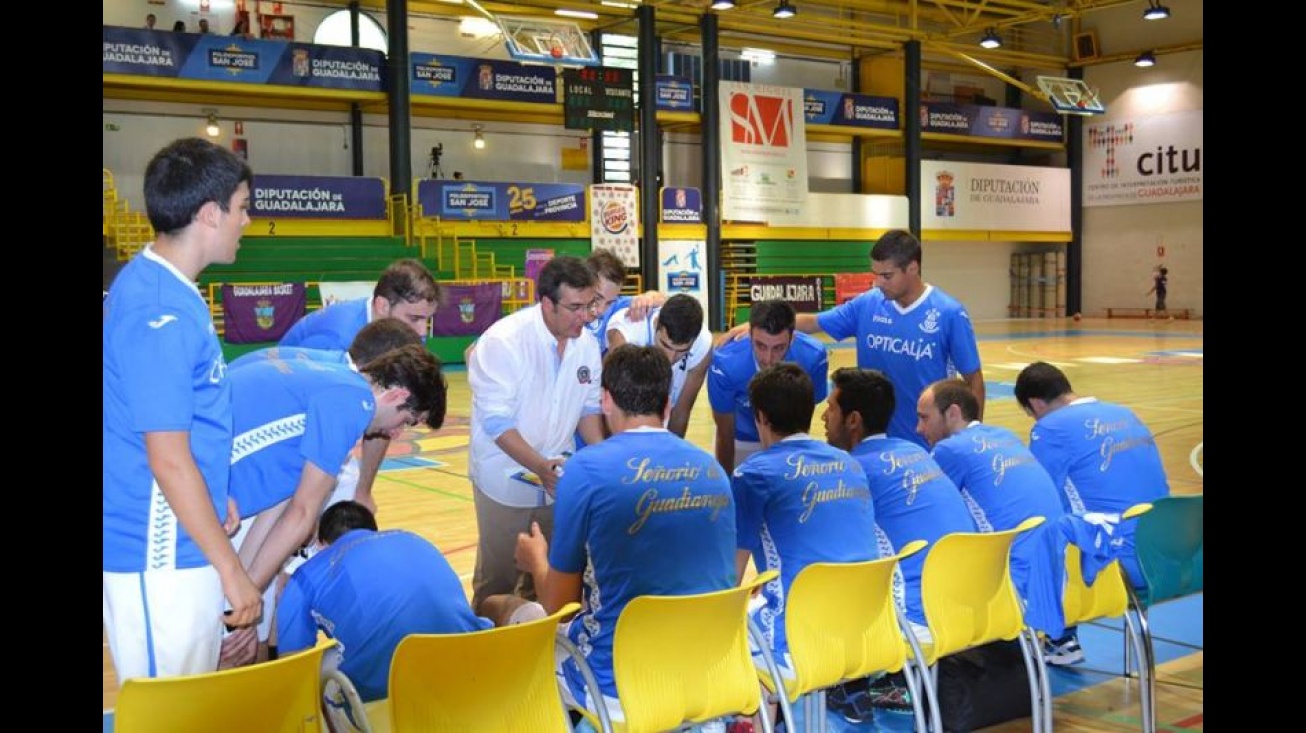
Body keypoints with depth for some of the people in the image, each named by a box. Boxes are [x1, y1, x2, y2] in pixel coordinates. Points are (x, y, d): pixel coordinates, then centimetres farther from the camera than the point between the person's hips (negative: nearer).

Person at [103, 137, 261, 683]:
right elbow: (169, 460, -21)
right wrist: (232, 570, -16)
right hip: (160, 559, -9)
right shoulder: (161, 314, -21)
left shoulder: (155, 286, 8)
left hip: (178, 548, 9)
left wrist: (216, 500, 18)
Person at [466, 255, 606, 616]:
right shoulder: (503, 341, -21)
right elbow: (496, 421, -22)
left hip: (559, 477, 5)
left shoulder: (586, 343, -4)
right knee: (497, 577, 7)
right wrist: (540, 466, -31)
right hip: (507, 477, -5)